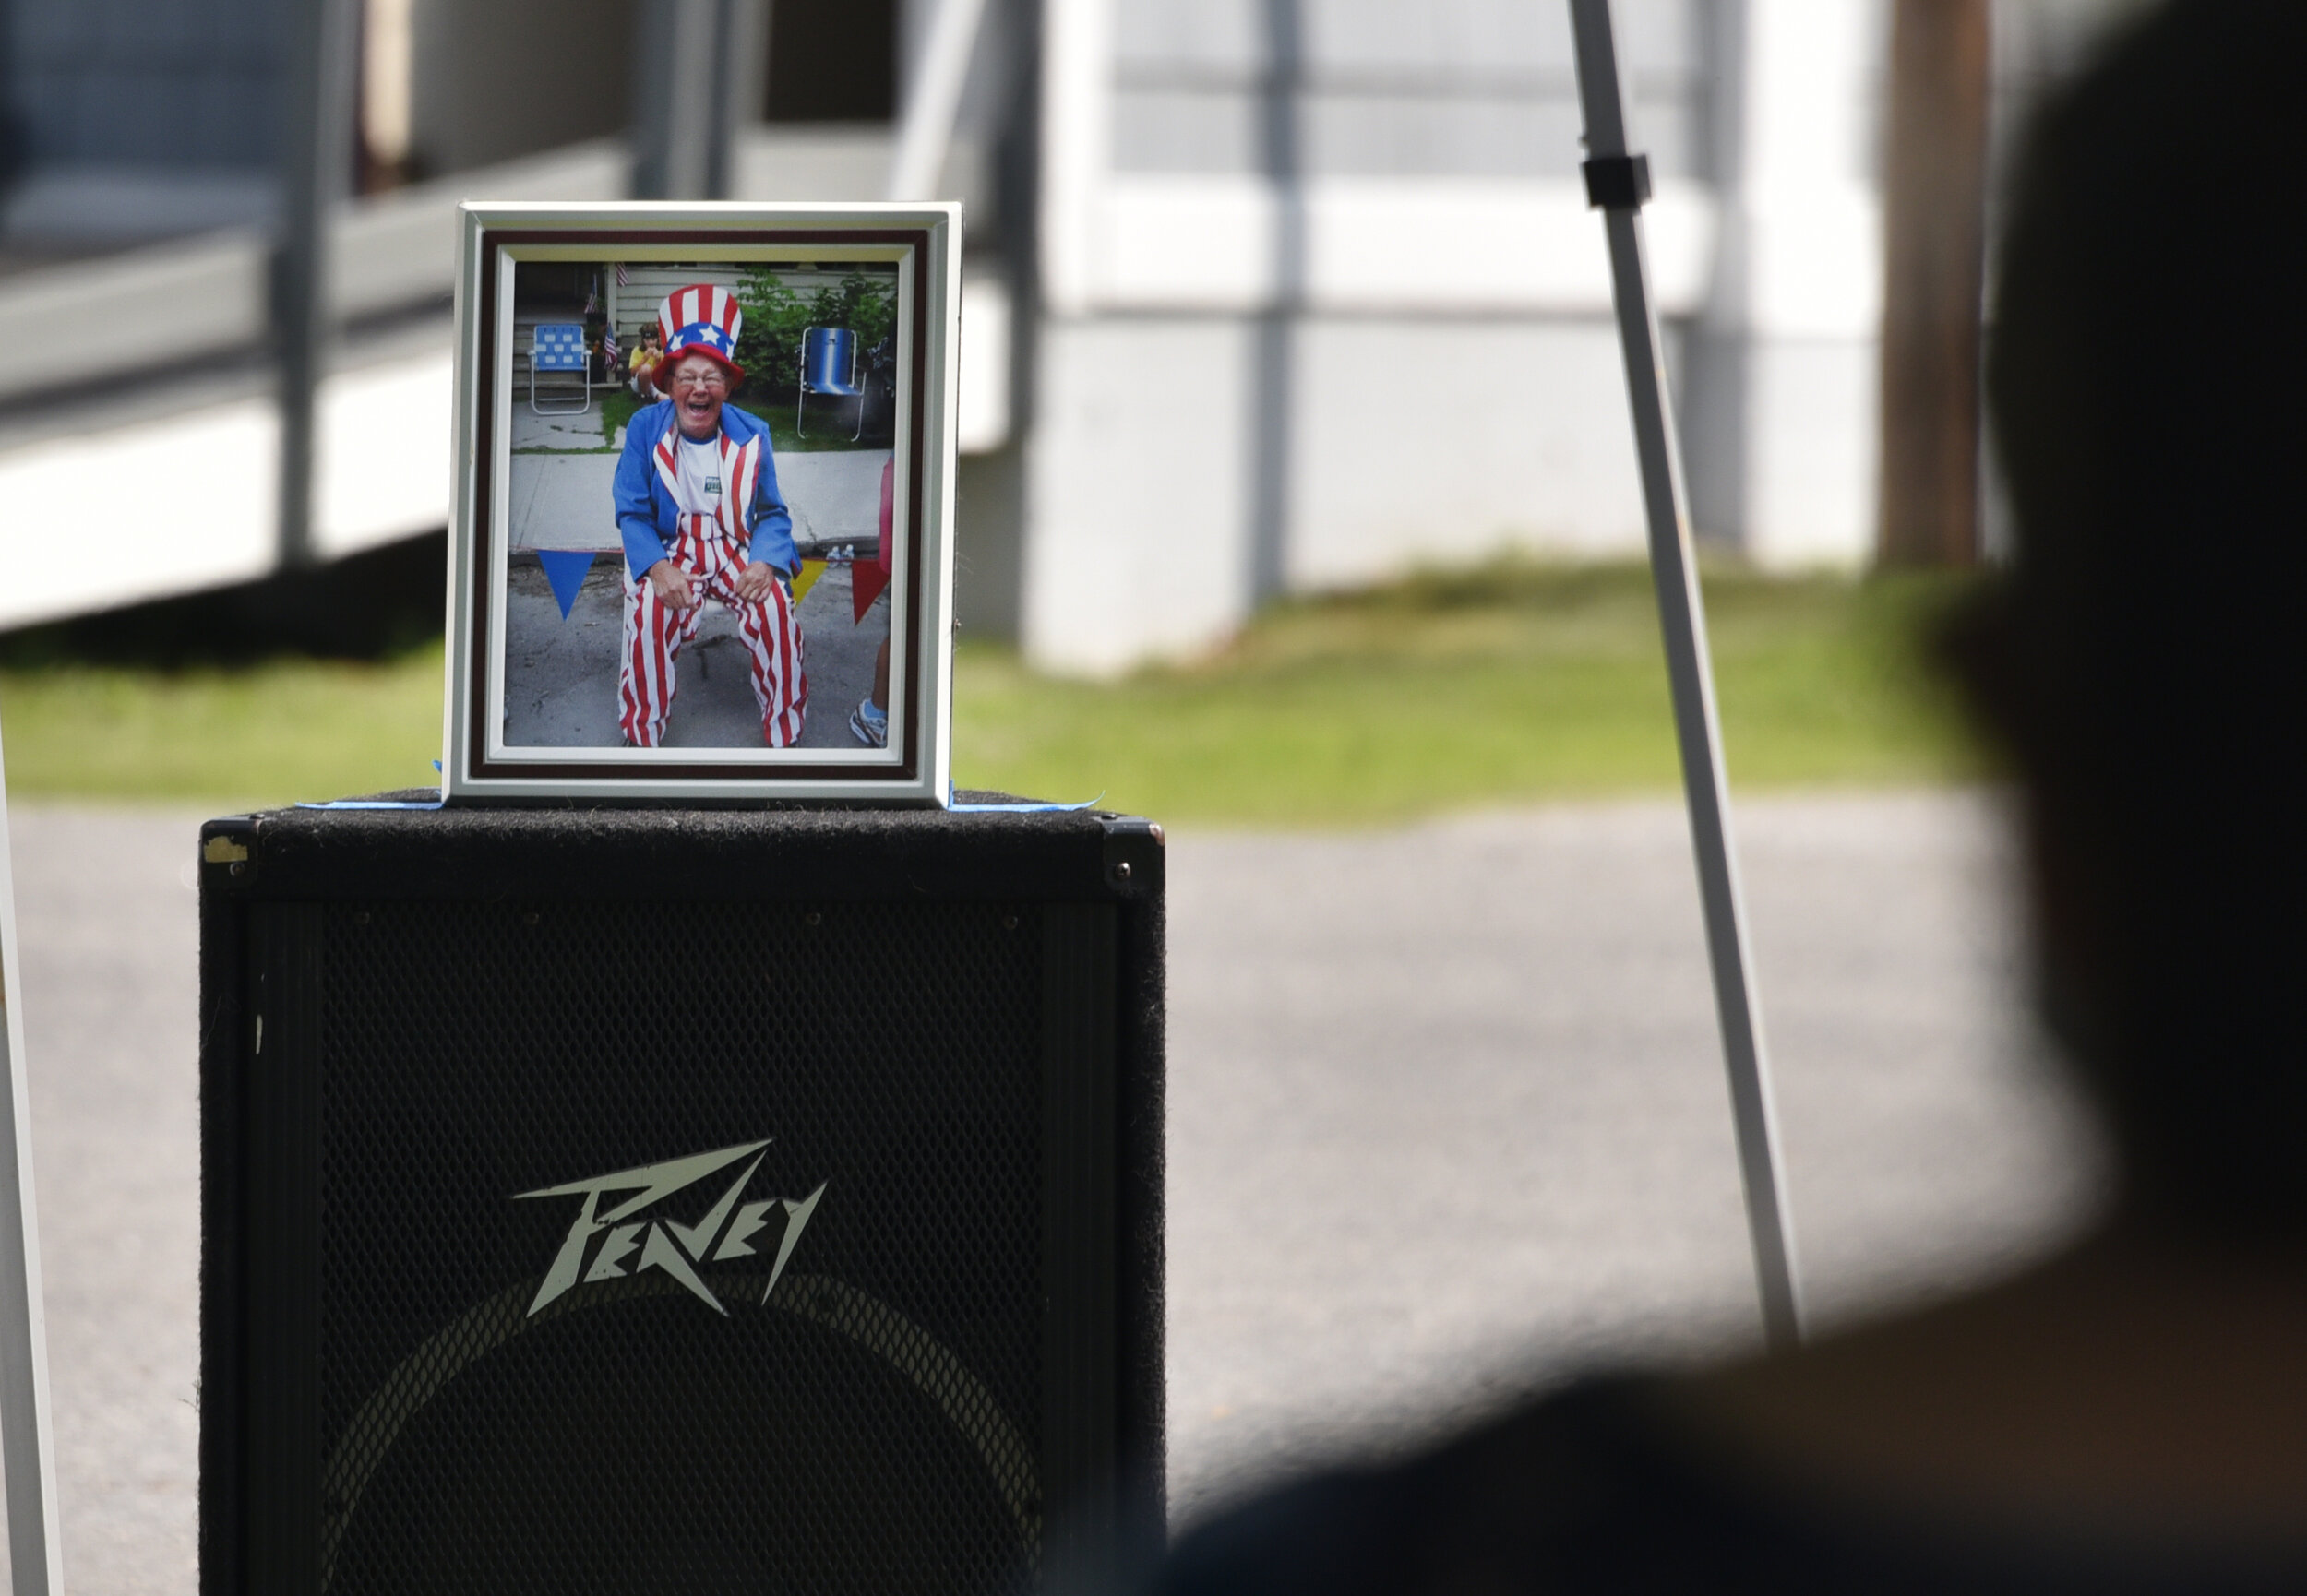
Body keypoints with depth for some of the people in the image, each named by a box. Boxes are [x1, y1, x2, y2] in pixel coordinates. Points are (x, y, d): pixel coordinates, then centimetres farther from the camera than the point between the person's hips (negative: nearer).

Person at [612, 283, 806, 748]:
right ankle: (641, 740, -16)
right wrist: (658, 569, -23)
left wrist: (764, 563, -19)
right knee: (650, 612, -33)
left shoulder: (751, 434, 1)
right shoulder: (644, 429, -3)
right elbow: (632, 514, -3)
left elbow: (772, 514, 4)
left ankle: (784, 737, -12)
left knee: (775, 607, -29)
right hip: (669, 549, -1)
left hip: (738, 549, 1)